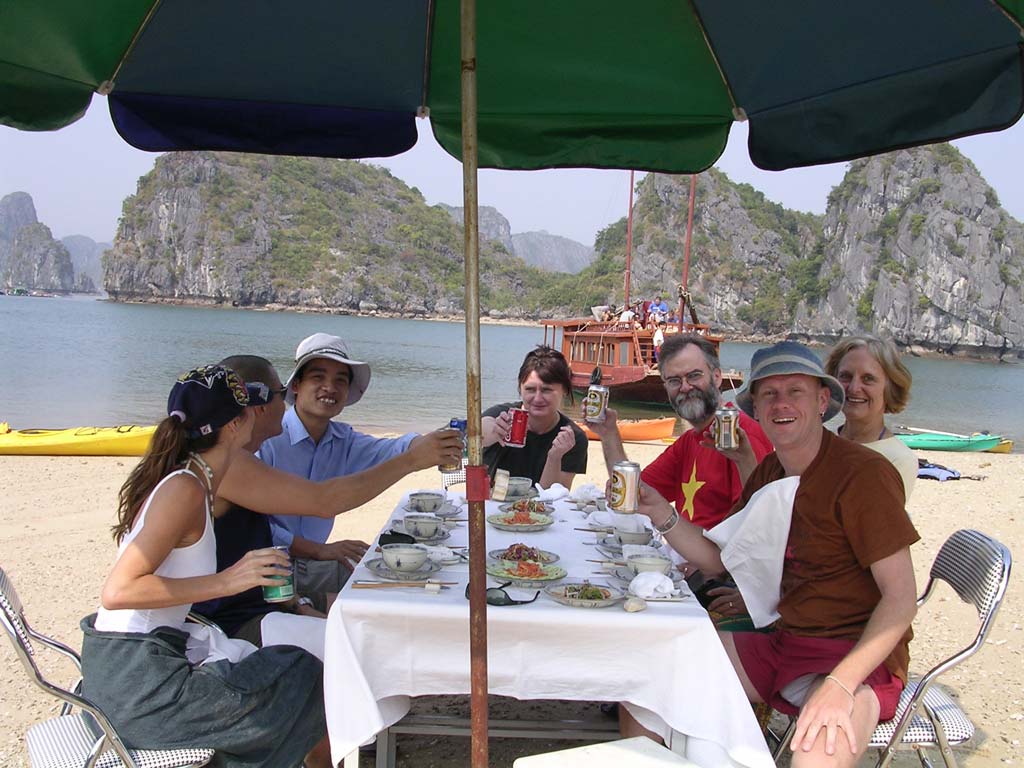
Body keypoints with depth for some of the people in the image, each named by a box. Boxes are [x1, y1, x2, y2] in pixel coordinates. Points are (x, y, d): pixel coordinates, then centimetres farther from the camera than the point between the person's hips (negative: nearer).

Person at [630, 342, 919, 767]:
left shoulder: (863, 473, -16)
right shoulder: (768, 473, 8)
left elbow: (901, 598, -17)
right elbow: (719, 558, 10)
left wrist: (839, 685, -28)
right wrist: (661, 513, -7)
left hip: (856, 656, -7)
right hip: (782, 643, 7)